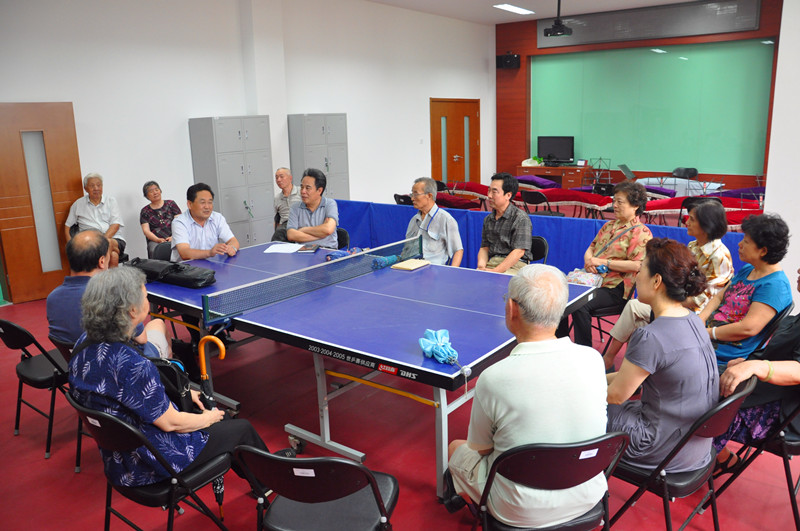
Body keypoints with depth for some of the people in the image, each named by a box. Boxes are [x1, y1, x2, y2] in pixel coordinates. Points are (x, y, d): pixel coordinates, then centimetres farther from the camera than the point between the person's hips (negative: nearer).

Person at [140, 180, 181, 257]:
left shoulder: (171, 204, 15)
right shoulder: (145, 211, 16)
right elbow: (146, 230, 6)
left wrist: (174, 236, -12)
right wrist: (158, 240, -13)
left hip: (174, 238, 0)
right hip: (155, 240, 0)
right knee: (155, 251, -35)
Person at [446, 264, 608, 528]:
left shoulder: (493, 379, -29)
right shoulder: (593, 359, -16)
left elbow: (479, 448, -11)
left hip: (522, 514, -4)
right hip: (588, 497, 5)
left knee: (456, 448, 22)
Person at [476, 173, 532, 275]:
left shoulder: (521, 219, -6)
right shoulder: (488, 219, 17)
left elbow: (519, 252, -13)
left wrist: (495, 271, -19)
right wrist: (481, 266, -5)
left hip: (514, 265, -6)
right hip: (491, 262, 6)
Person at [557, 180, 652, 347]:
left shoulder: (641, 232, -6)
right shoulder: (609, 225, 19)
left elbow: (637, 265, -16)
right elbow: (592, 247, 24)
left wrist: (604, 262, -15)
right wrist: (588, 259, -1)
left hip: (614, 288, -8)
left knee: (580, 306, -31)